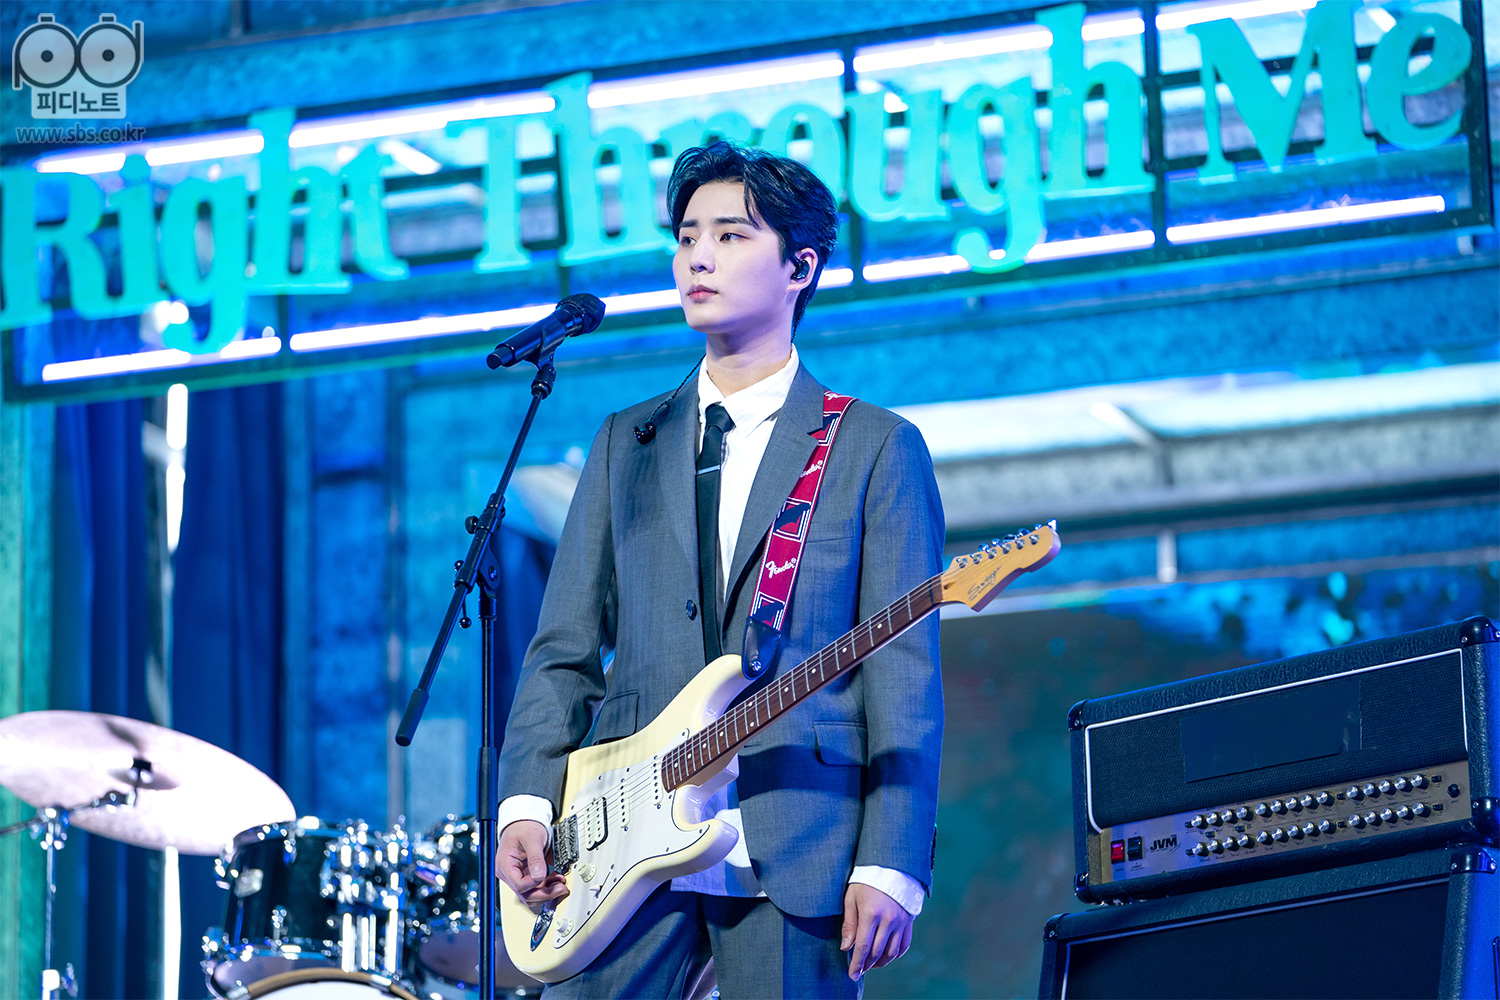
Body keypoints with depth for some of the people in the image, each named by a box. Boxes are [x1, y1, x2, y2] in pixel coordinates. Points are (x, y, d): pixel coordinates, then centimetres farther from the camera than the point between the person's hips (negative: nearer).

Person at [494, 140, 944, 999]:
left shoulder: (876, 448, 5)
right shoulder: (627, 443, 17)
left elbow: (904, 673, -1)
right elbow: (564, 651, 13)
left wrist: (890, 865, -11)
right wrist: (527, 805, -2)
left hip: (799, 861, -3)